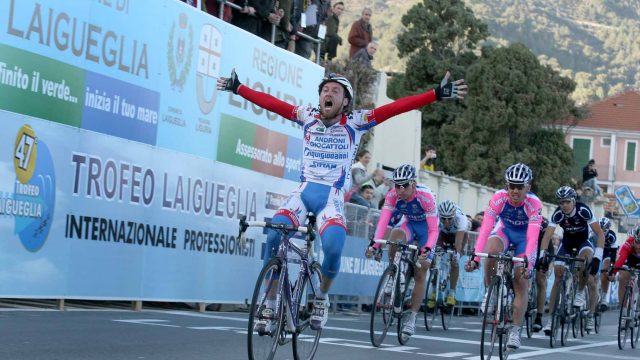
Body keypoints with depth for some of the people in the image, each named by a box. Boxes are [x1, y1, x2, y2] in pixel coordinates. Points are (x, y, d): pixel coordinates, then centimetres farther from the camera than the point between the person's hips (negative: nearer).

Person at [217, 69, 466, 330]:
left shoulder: (355, 122, 2)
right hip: (303, 191, 2)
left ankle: (321, 297, 4)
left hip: (332, 196, -2)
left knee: (333, 248, -27)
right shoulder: (308, 117, 10)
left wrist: (437, 94, -14)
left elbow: (395, 108, -6)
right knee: (273, 236, -23)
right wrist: (237, 88, 8)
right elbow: (270, 102, 9)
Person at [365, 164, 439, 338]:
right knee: (396, 234, -34)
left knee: (420, 272, -5)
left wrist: (427, 249, -49)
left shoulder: (426, 196, -33)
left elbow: (433, 230, -33)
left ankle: (412, 318, 6)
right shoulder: (393, 195, -25)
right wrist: (375, 244, -45)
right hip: (408, 224, 2)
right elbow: (383, 221, -31)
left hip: (426, 227, -2)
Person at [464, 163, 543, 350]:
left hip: (524, 236, -1)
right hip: (504, 230, 1)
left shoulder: (534, 204, -32)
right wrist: (475, 257, -45)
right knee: (491, 249, -34)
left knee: (521, 281, -10)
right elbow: (485, 228, -35)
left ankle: (515, 331, -1)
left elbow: (533, 237, -39)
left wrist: (527, 262, -53)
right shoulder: (499, 198, -29)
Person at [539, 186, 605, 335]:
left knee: (585, 258, -35)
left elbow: (600, 234, -28)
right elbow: (547, 236, -27)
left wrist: (597, 257, -37)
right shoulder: (557, 214, -24)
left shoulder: (583, 210, -30)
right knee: (558, 278, -8)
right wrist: (542, 256, -41)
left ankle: (580, 293, -11)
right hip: (567, 240, 2)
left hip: (583, 240, -2)